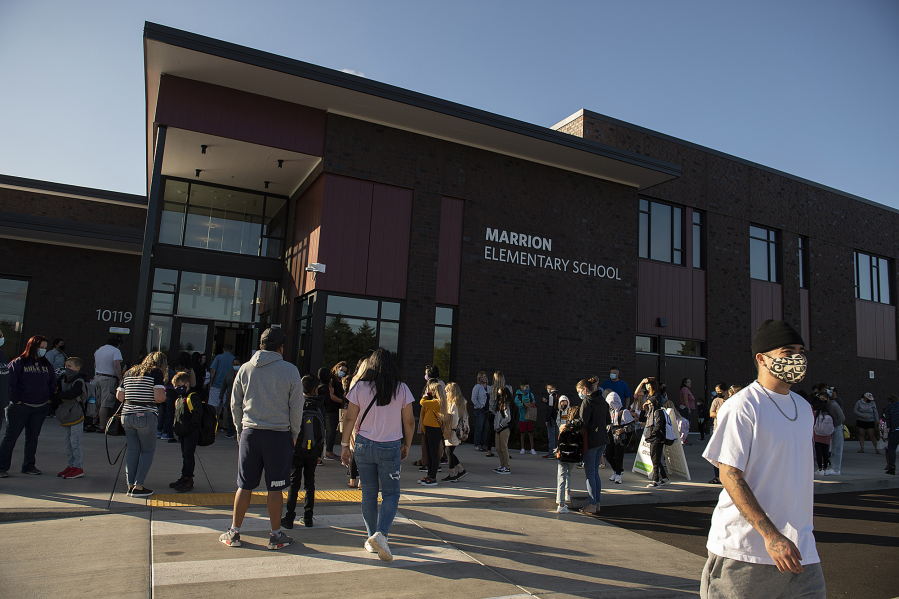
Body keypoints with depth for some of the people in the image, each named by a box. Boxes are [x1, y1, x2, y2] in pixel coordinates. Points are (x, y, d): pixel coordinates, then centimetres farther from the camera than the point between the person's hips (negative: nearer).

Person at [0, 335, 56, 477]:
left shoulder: (46, 364, 11)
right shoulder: (19, 363, -5)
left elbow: (53, 382, 20)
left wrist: (49, 398, 11)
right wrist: (15, 400, -11)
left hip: (41, 408, 5)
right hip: (21, 407, -5)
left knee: (32, 437, 11)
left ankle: (29, 466, 20)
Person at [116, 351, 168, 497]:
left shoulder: (130, 372, 16)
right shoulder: (156, 372, -4)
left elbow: (119, 396, 15)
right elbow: (159, 397, -14)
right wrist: (164, 398, 7)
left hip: (126, 415, 6)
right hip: (145, 416, -6)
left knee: (132, 449, 14)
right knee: (148, 450, 5)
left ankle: (130, 485, 14)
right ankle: (138, 487, 2)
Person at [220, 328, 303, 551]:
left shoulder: (245, 368, 3)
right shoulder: (290, 370, -5)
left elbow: (235, 404, 8)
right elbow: (296, 407, -2)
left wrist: (240, 429, 19)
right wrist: (294, 434, 9)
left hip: (250, 433, 2)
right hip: (279, 435, -2)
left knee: (244, 486, 11)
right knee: (275, 488, 5)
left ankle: (234, 532, 20)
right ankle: (276, 535, 15)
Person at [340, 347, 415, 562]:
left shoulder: (360, 388, -2)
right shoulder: (402, 389, -2)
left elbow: (350, 419, -1)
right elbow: (409, 421, 2)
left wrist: (345, 445, 9)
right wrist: (407, 445, 14)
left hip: (364, 446, 1)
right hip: (390, 448, -1)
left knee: (368, 494, 12)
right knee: (391, 494, 7)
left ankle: (372, 539, 18)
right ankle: (380, 533, -12)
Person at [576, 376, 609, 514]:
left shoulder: (587, 402, -13)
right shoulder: (602, 401, 11)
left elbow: (583, 422, -18)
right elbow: (607, 421, 17)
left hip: (591, 440, -8)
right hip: (602, 440, 8)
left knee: (590, 473, -1)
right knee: (595, 472, 15)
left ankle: (592, 506, 1)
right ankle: (597, 504, 19)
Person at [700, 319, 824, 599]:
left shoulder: (803, 408, 12)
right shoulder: (740, 407, -13)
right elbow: (730, 475, -16)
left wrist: (800, 534, 17)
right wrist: (771, 535, -21)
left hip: (799, 545, 7)